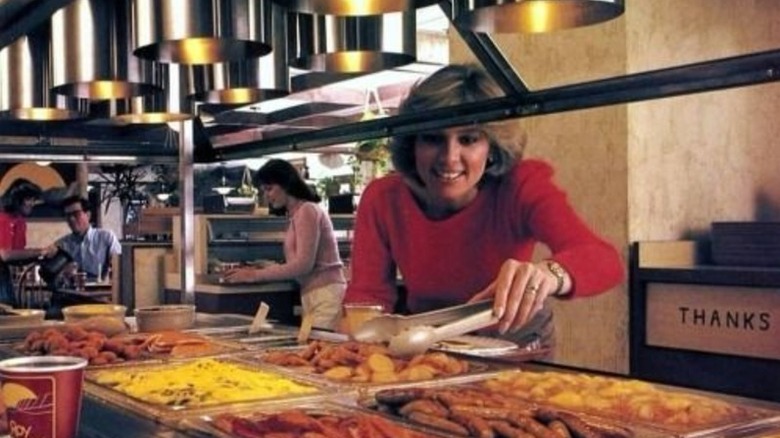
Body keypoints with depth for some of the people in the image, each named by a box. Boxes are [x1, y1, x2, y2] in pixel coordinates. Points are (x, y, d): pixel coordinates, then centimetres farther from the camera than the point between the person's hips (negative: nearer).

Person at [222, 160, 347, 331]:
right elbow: (296, 264, 13)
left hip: (325, 294, -8)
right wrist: (260, 270, 3)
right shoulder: (297, 214, 19)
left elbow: (304, 264, -13)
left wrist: (256, 275, -10)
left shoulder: (307, 210, -6)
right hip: (314, 296, 8)